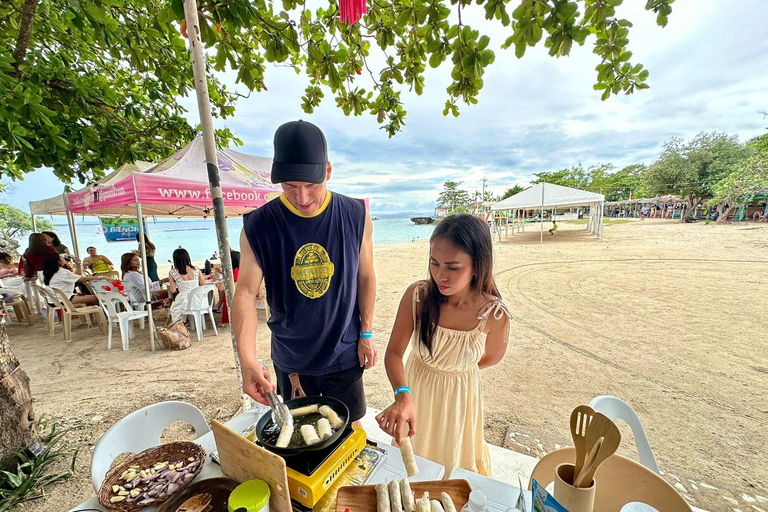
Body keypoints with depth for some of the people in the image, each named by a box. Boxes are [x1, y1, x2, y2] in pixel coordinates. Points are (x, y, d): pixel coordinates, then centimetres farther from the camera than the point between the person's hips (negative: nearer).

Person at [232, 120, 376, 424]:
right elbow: (245, 293, -14)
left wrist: (366, 334, -1)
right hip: (290, 359, 1)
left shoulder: (356, 217, -12)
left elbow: (366, 278, -4)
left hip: (344, 354, 0)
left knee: (350, 429, 21)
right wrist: (247, 358, -26)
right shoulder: (258, 226, -13)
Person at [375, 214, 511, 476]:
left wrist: (456, 369, 5)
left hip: (458, 395, -1)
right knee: (411, 458, 28)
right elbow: (393, 352, -22)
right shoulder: (417, 295, -27)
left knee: (452, 457, 27)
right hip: (415, 389, 2)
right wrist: (402, 395, -38)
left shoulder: (494, 316, -28)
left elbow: (491, 357, -6)